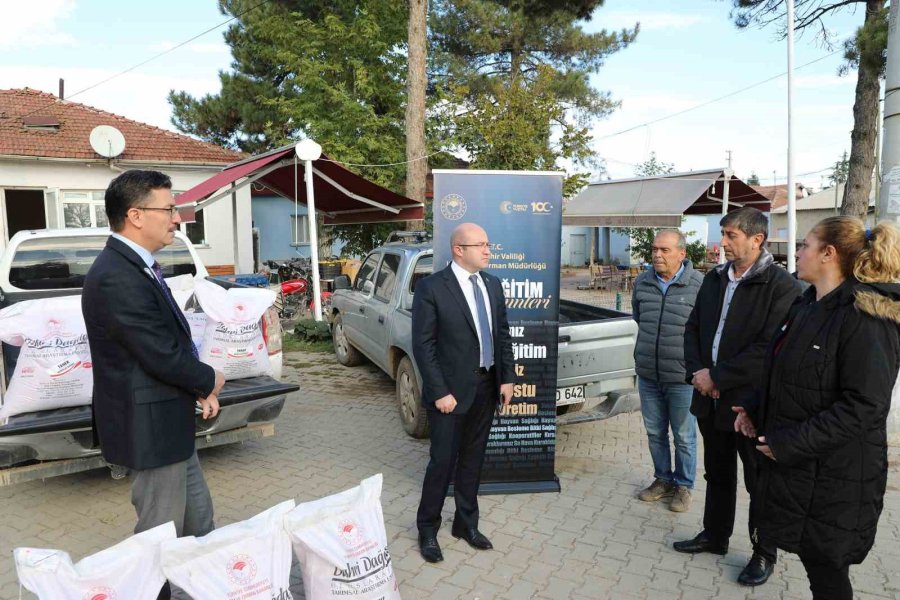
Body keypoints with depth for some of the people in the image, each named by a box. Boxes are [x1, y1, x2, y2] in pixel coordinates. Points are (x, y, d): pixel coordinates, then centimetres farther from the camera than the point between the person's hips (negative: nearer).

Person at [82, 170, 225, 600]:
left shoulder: (136, 267, 8)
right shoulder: (116, 278, -25)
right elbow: (162, 356, -25)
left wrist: (200, 390, 2)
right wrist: (210, 381, -7)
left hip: (166, 423, 10)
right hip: (149, 427, -10)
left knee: (199, 524, 22)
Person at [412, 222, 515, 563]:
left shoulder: (492, 285, 6)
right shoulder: (431, 288, -13)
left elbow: (503, 333, 11)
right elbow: (422, 345, -14)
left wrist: (507, 377, 5)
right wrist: (440, 392, -16)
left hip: (487, 387, 6)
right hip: (451, 391, -5)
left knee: (472, 459, 17)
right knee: (443, 461, 4)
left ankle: (466, 523, 34)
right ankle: (427, 530, 25)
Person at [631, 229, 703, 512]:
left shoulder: (699, 285, -14)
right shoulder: (642, 282, 1)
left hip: (682, 377, -4)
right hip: (647, 375, 4)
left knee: (684, 436, 11)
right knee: (655, 433, 17)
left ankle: (683, 486, 30)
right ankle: (662, 479, 36)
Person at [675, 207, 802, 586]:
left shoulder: (781, 285, -14)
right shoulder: (714, 279, 8)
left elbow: (769, 349, -21)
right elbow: (693, 329, 10)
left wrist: (716, 377, -18)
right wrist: (697, 372, -6)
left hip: (752, 403, -6)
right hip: (711, 399, 6)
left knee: (760, 482, 11)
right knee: (717, 474, 20)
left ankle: (764, 554, 29)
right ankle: (715, 536, 38)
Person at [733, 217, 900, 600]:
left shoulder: (864, 318, -19)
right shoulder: (807, 306, 9)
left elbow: (862, 407, -23)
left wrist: (790, 443, -22)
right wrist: (756, 411, 6)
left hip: (832, 477, -8)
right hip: (794, 465, 8)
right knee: (810, 555, 20)